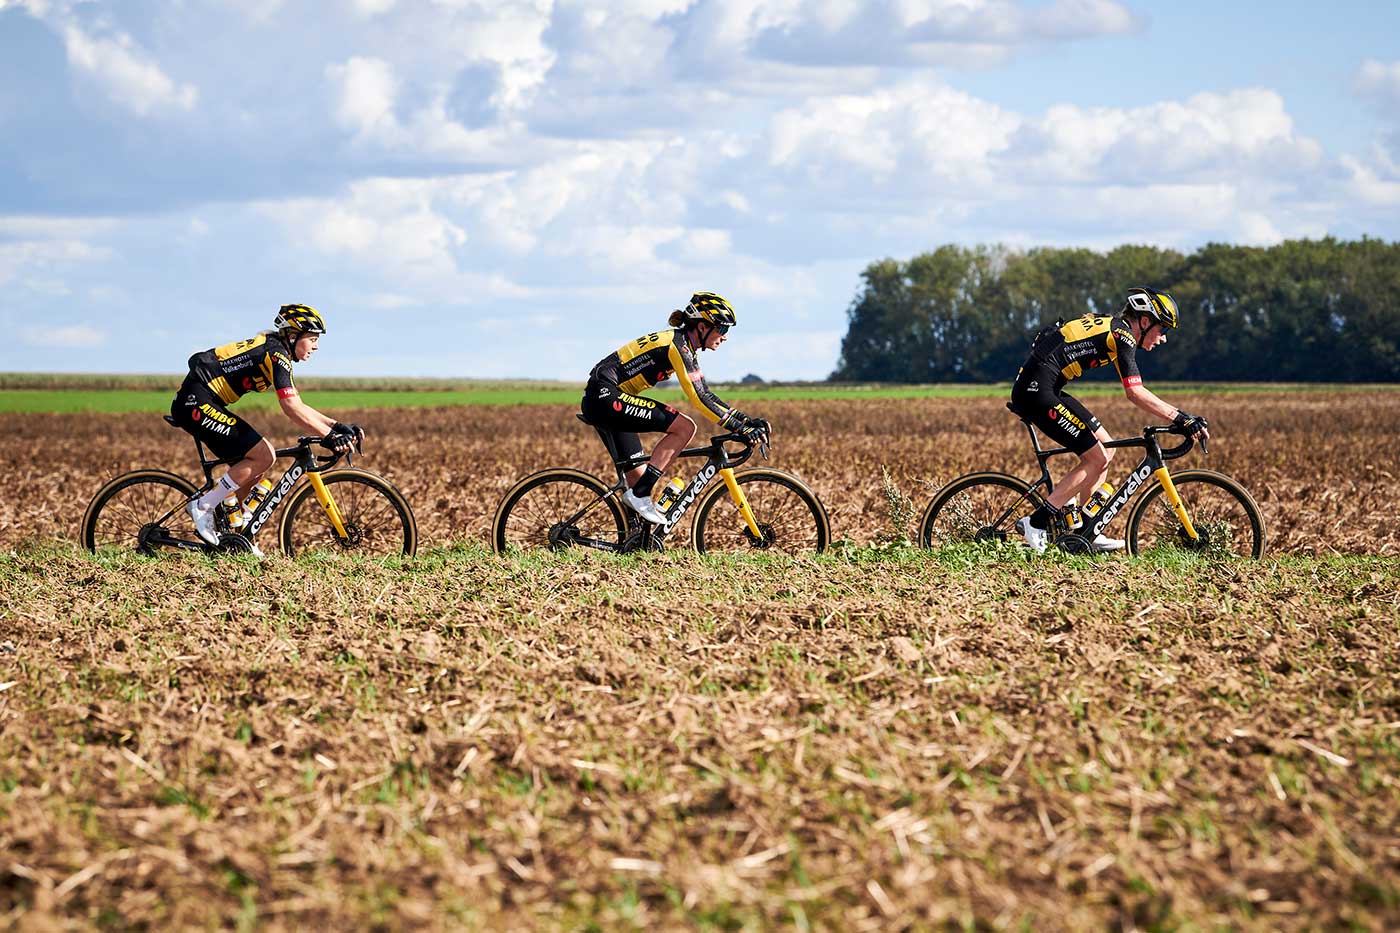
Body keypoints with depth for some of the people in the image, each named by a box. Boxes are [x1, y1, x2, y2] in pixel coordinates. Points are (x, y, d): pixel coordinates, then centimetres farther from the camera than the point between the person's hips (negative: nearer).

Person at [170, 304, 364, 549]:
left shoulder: (274, 353, 18)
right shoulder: (275, 353, -13)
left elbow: (297, 407, 19)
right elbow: (291, 409, -22)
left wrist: (338, 426, 9)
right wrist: (331, 436, -23)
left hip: (195, 404, 10)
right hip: (197, 403, -10)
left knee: (258, 461, 10)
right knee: (263, 456, -13)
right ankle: (203, 507, -9)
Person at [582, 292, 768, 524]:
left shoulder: (683, 345, 15)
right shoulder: (678, 345, -14)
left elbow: (705, 394, 19)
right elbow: (698, 399, -19)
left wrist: (747, 420, 11)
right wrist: (739, 428, -17)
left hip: (601, 399, 10)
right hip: (605, 395, -10)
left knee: (640, 477, 11)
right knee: (684, 428, -17)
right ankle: (640, 495, -15)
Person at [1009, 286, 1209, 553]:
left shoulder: (1109, 326, 17)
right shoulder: (1122, 334, -11)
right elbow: (1136, 393, -19)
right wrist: (1181, 419, -17)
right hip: (1037, 392, -10)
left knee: (1105, 448, 13)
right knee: (1097, 459, -6)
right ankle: (1035, 524, -6)